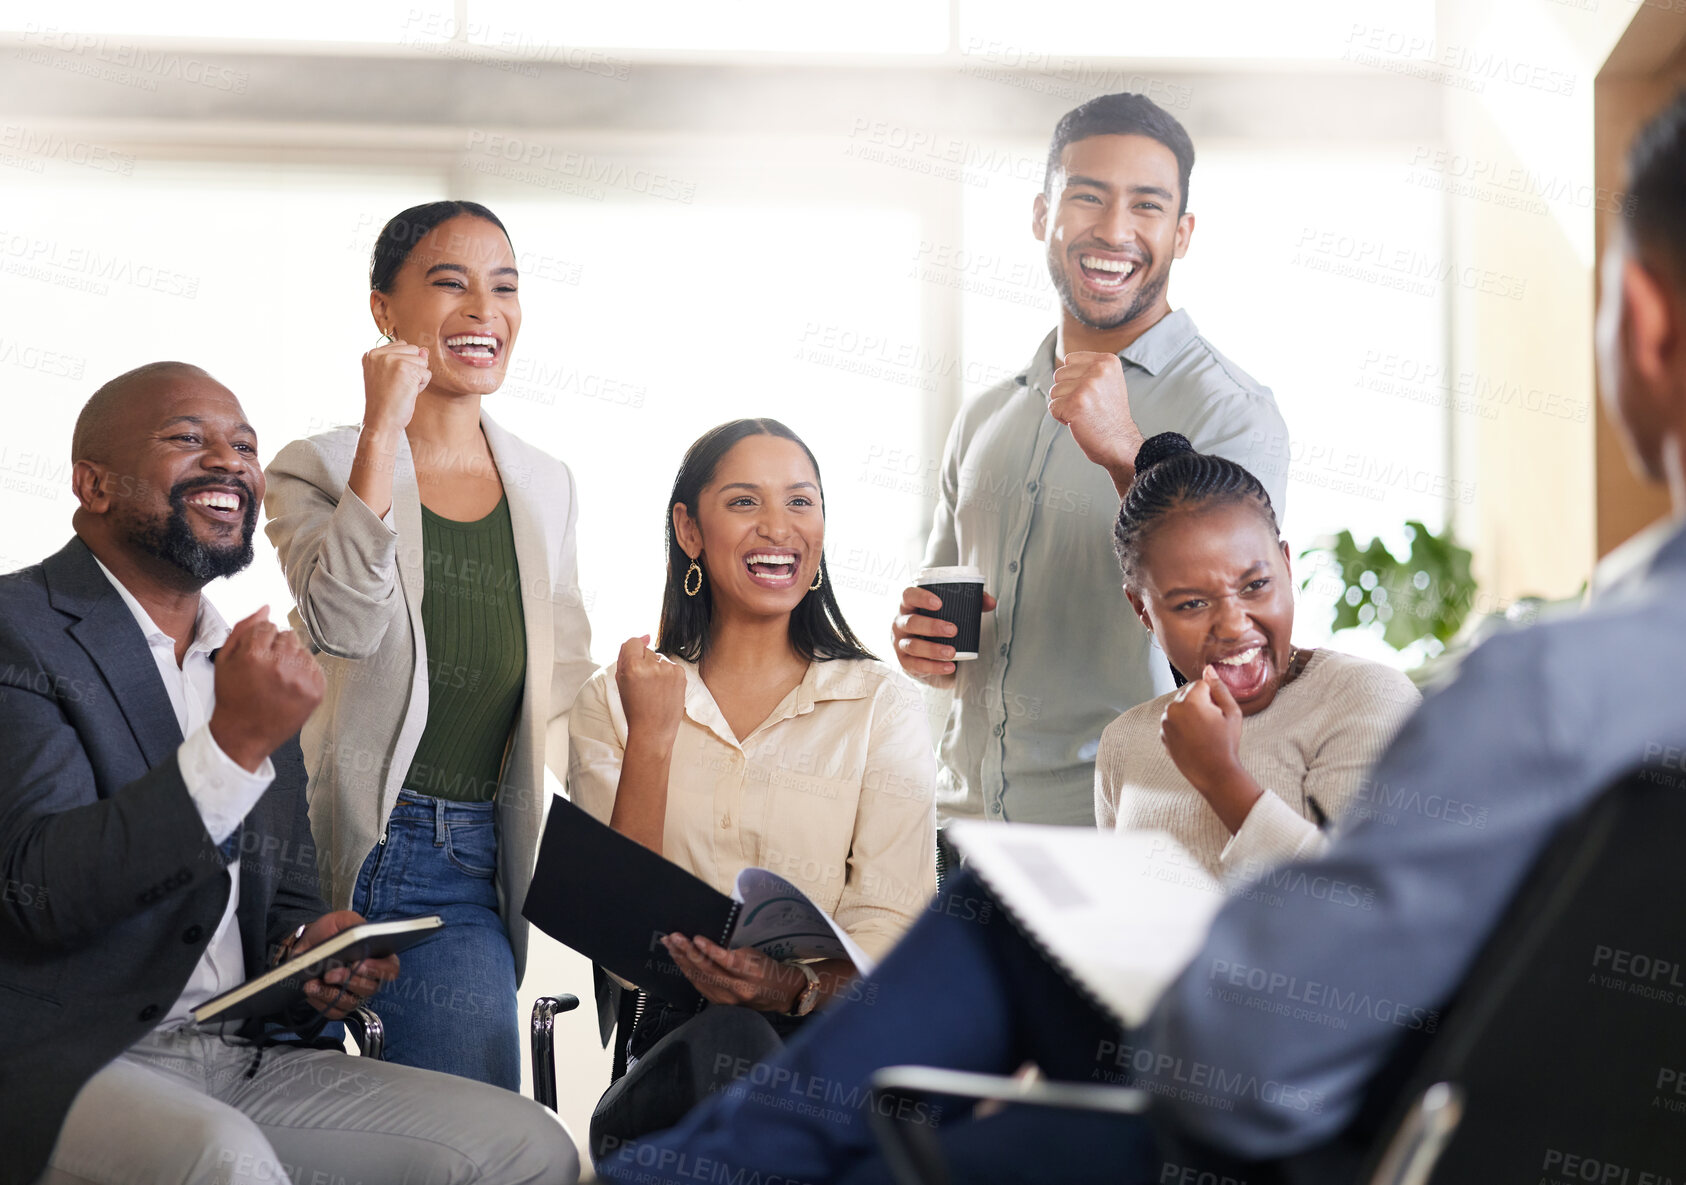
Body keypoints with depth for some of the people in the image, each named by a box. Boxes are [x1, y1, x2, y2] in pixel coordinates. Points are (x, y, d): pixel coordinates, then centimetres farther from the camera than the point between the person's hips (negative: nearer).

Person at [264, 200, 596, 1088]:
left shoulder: (545, 487, 15)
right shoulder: (318, 470, 0)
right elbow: (343, 622, -19)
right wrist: (382, 432, -17)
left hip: (486, 850, 4)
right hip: (368, 841, -4)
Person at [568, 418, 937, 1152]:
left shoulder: (883, 706, 10)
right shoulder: (616, 700, 13)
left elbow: (893, 927, -2)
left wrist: (794, 984, -23)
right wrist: (652, 736, -6)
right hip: (676, 1030, 0)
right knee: (727, 1039, -37)